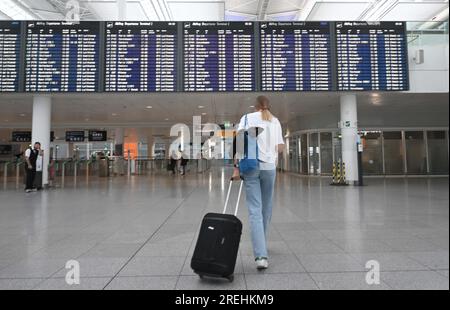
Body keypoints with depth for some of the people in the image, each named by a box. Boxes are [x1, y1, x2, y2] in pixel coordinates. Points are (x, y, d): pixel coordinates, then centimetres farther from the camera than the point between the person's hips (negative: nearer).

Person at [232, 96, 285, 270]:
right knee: (266, 209, 17)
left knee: (255, 211, -5)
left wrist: (236, 167, -6)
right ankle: (261, 247, 31)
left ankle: (261, 255, -13)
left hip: (250, 166, -2)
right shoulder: (275, 121, 12)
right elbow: (281, 147, 8)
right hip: (269, 167, 2)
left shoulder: (247, 118, 5)